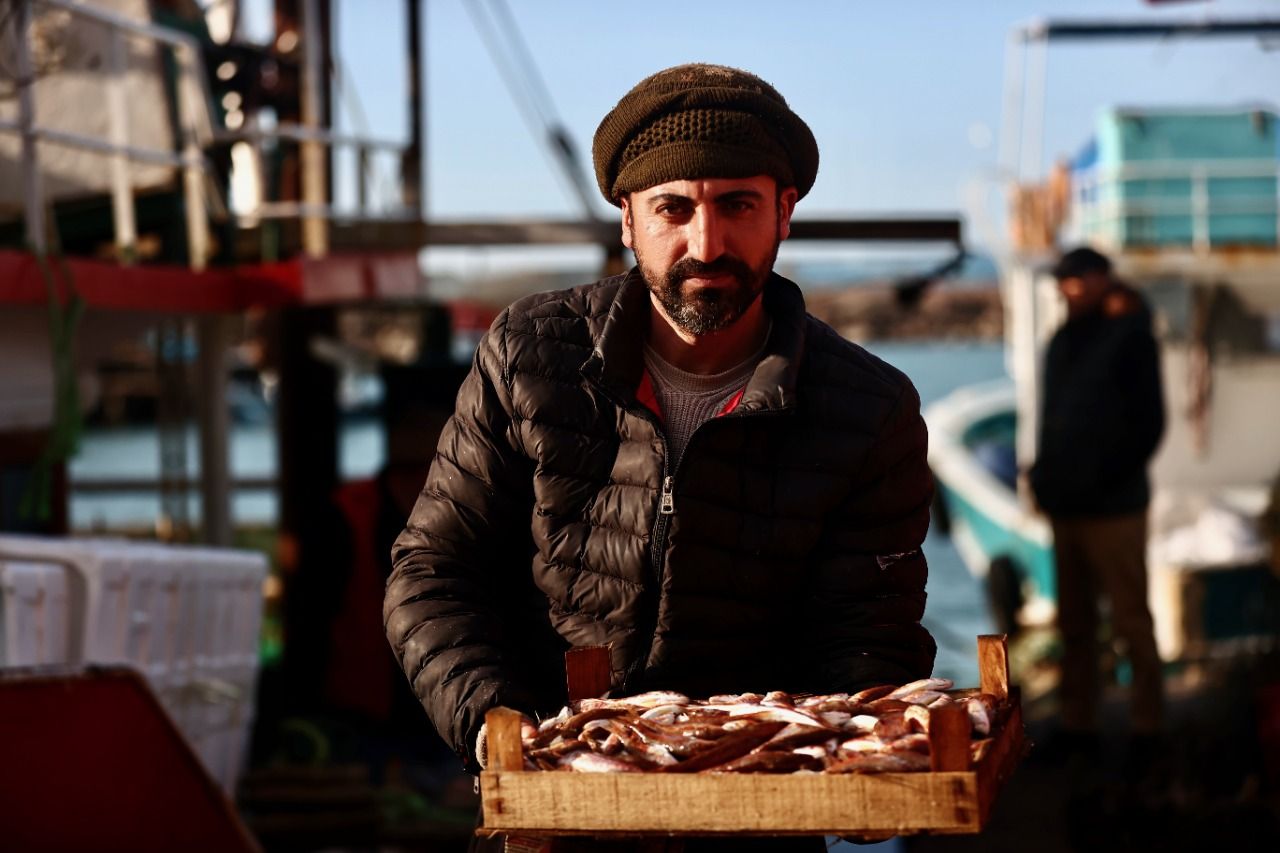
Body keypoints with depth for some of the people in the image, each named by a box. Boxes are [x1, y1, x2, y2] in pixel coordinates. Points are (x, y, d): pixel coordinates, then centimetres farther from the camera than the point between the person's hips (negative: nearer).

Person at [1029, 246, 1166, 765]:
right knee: (1074, 624, 9)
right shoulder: (1062, 343, 15)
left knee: (1131, 621, -3)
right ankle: (1078, 726, 14)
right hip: (1066, 507, 7)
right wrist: (1045, 479, 7)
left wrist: (1114, 480, -13)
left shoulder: (1129, 338, -4)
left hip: (1113, 508, -7)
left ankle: (1146, 727, 1)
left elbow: (1148, 424, -7)